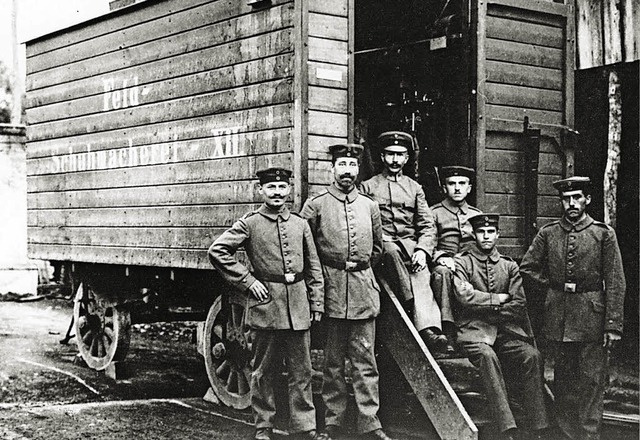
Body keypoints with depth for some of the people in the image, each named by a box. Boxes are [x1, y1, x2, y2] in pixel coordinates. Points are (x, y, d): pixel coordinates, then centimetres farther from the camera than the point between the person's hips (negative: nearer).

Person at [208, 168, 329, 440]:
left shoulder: (300, 224, 11)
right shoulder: (250, 224, -1)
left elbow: (313, 268, 14)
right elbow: (217, 251, -5)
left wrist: (317, 305, 8)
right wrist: (247, 281, -7)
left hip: (298, 307, 3)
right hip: (266, 305, -3)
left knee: (301, 372, 7)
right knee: (263, 372, 6)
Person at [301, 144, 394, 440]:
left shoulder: (369, 206, 12)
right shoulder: (315, 205, 1)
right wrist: (324, 272, 2)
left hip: (364, 292, 3)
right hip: (331, 291, -2)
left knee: (365, 360, 2)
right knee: (333, 361, 4)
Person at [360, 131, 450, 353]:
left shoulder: (414, 188, 19)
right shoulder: (368, 187, 13)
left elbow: (427, 225, 11)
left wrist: (422, 250, -8)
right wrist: (379, 242, -12)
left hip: (410, 245, 1)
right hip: (381, 247, -1)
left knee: (421, 274, -29)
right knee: (392, 252, -37)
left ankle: (430, 330, -48)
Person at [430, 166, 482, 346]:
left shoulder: (476, 214, 23)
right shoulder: (434, 213, 12)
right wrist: (441, 257, -16)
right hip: (444, 264, -2)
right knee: (442, 273, -39)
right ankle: (447, 331, -42)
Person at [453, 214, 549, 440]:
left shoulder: (509, 266, 16)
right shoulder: (461, 262, 5)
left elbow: (518, 305, 5)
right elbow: (464, 296, -11)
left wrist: (486, 308, -4)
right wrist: (498, 299, -3)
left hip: (505, 330, 4)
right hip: (473, 330, -4)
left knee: (532, 356, -23)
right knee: (487, 355, -35)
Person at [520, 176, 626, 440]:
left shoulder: (603, 234, -1)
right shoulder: (548, 233, 6)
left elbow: (615, 283, -4)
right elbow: (527, 269, 14)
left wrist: (613, 325, -9)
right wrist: (550, 289, 6)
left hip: (592, 319, -3)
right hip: (558, 319, 3)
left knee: (592, 379, -2)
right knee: (563, 379, 10)